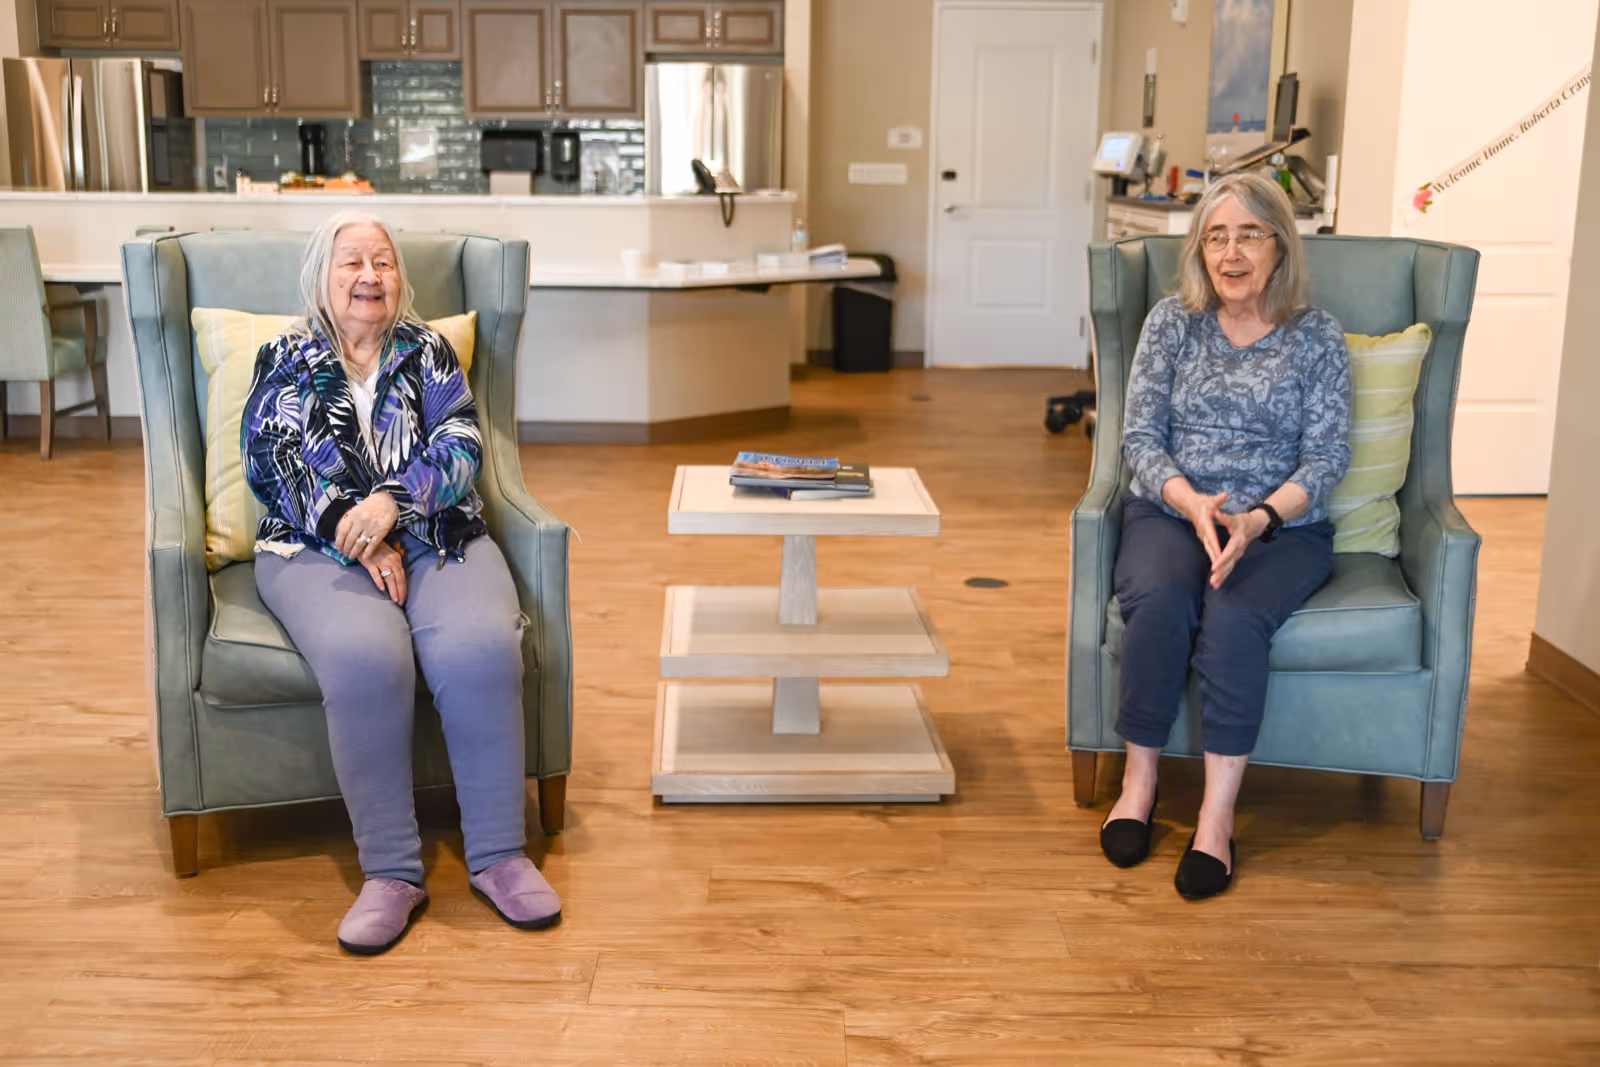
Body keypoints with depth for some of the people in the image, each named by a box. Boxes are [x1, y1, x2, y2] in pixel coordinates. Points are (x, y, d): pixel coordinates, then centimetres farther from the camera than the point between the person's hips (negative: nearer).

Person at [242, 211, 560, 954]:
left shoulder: (429, 354, 18)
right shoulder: (286, 361, 16)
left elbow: (460, 447, 3)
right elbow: (276, 461, 1)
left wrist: (391, 500, -17)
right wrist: (360, 540, -14)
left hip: (437, 537, 1)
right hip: (317, 549, -1)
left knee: (482, 649, -31)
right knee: (365, 658, -34)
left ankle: (498, 854, -21)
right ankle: (391, 873, -26)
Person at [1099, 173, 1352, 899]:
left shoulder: (1318, 338, 3)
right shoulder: (1171, 322, 6)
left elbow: (1326, 457, -3)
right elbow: (1140, 437, 1)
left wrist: (1258, 519, -22)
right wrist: (1192, 502, -19)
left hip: (1281, 527, -1)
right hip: (1169, 513, 1)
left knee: (1234, 616, -33)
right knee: (1161, 602, -32)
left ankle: (1217, 817, -26)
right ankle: (1139, 783, -15)